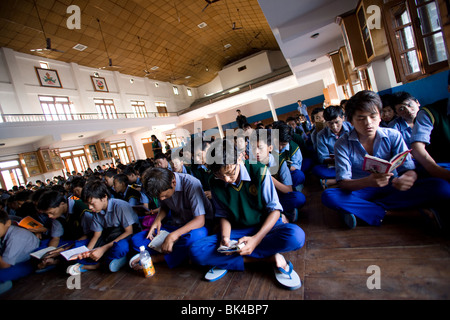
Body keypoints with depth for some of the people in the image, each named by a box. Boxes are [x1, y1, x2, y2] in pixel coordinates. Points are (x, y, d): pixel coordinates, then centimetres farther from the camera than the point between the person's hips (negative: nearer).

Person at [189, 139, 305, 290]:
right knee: (196, 251, -21)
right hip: (237, 232, 2)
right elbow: (223, 215, 4)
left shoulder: (259, 172, -15)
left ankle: (227, 260, -20)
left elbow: (275, 209, -12)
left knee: (295, 235, -36)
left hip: (265, 227, -2)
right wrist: (225, 237, -16)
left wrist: (257, 238, -25)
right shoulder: (215, 183, -6)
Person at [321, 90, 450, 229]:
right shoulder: (342, 144, -10)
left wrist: (408, 178, -32)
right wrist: (368, 181, -38)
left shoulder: (393, 136, -3)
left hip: (391, 189, 3)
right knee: (328, 196, -32)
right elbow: (343, 183, -17)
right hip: (361, 191, -2)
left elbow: (409, 169, -6)